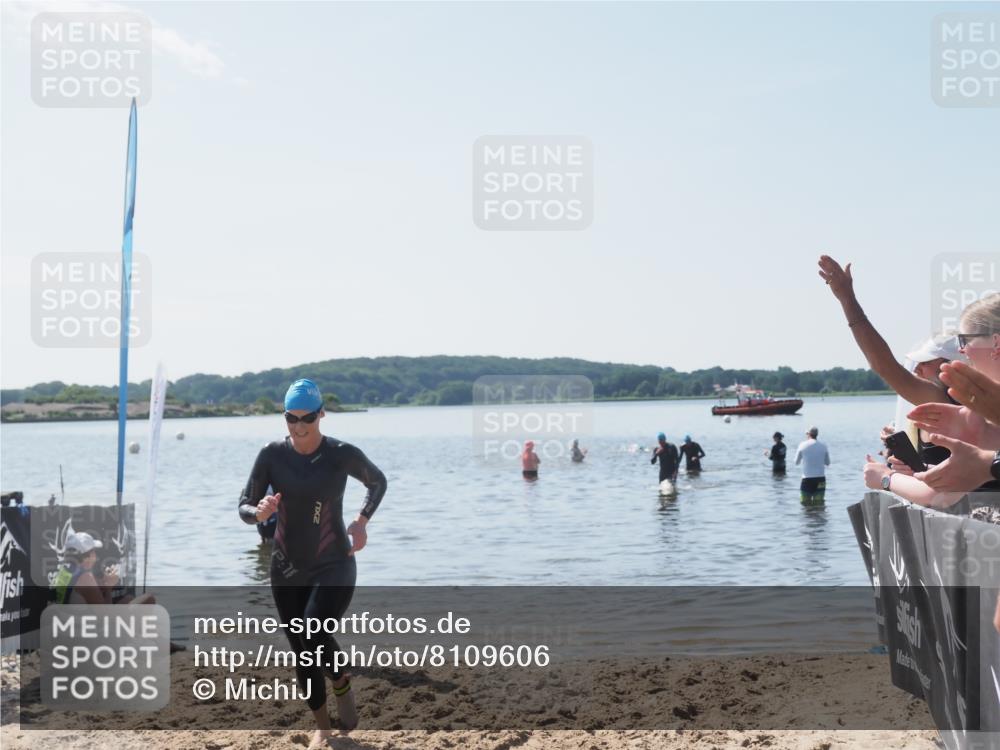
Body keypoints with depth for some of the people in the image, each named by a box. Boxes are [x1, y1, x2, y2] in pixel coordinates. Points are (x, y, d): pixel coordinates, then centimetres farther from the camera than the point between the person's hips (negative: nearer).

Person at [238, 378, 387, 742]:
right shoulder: (272, 455, -8)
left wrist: (361, 521, -7)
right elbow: (244, 507, -4)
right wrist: (259, 512, -27)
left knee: (315, 635, -25)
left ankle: (343, 687, 7)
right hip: (287, 568, 3)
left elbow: (377, 482, 7)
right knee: (301, 652, 9)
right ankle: (322, 726, 31)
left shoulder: (343, 455, -12)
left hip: (334, 565, -3)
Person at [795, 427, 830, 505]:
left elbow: (796, 463, 6)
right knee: (819, 505, 5)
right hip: (820, 479, 2)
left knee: (806, 504, 4)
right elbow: (827, 463, 15)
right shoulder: (823, 446, 3)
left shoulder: (803, 445, -3)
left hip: (807, 479, -2)